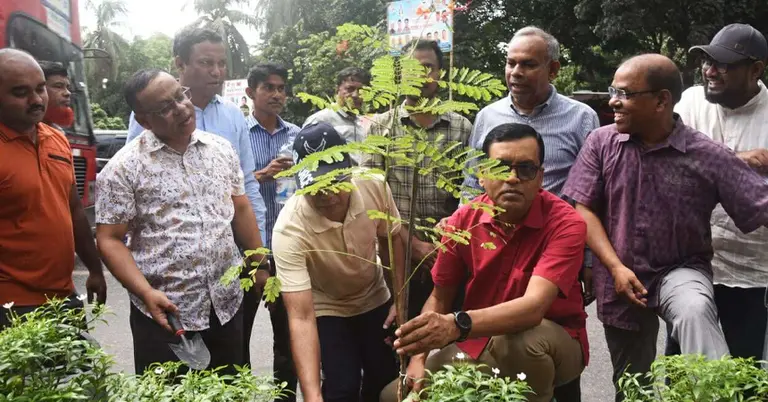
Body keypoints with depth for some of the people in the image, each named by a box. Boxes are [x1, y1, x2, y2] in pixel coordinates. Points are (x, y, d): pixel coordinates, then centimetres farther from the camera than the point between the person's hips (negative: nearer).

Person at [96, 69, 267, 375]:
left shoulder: (221, 148, 5)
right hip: (165, 311, -4)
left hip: (228, 303, 4)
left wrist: (260, 267, 11)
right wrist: (147, 293, -20)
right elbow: (109, 240, -9)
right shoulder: (124, 167, -10)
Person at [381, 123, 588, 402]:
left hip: (556, 341, -3)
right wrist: (418, 359, -13)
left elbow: (534, 305, -36)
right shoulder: (464, 220, -9)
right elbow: (440, 296, 2)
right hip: (480, 341, 4)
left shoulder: (566, 223, -22)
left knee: (519, 340, -38)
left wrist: (458, 325, -52)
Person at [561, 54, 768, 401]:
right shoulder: (601, 143, -7)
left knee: (695, 311, -38)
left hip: (681, 269, -2)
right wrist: (616, 267, -14)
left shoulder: (707, 156, -14)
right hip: (621, 281, 2)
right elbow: (583, 209, -6)